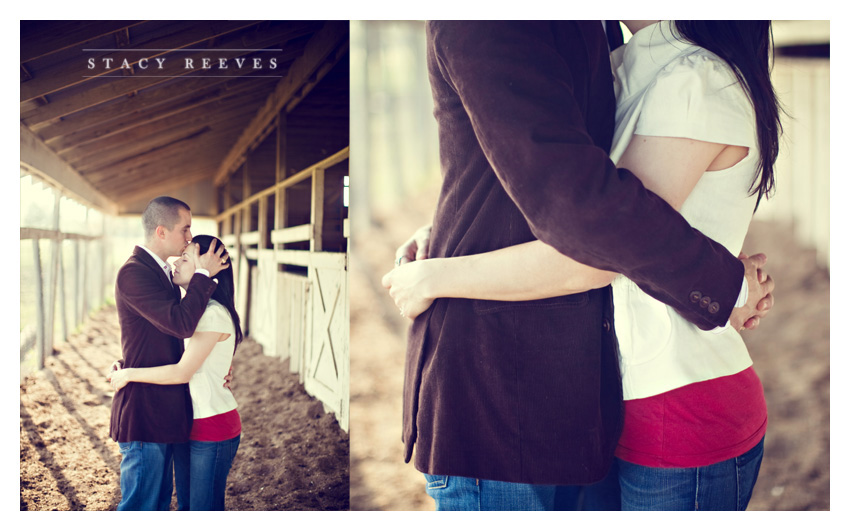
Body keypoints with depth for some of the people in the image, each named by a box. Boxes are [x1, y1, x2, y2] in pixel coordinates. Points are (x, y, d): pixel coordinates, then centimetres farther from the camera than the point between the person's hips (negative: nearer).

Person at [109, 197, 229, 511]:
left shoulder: (163, 272, 14)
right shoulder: (133, 273, -17)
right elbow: (181, 323, -28)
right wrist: (203, 273, -16)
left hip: (164, 411, 10)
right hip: (144, 413, -10)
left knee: (160, 502, 19)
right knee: (141, 505, -1)